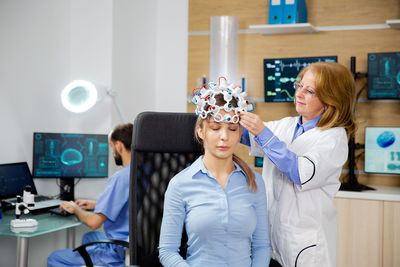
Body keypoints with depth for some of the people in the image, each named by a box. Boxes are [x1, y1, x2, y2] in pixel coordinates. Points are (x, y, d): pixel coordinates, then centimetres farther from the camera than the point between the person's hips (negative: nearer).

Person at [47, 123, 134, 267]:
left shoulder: (120, 178, -22)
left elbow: (94, 222, -22)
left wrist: (76, 209, -2)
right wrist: (96, 204, 22)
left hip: (121, 254, -9)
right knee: (89, 237, 35)